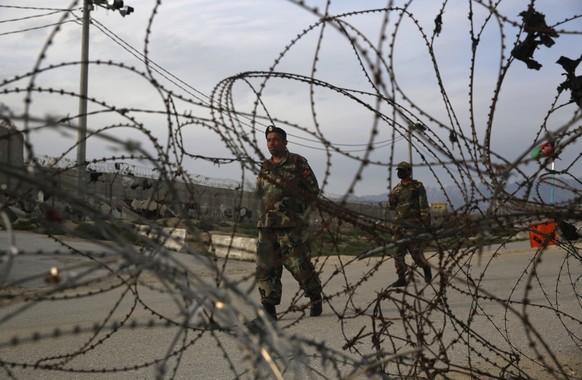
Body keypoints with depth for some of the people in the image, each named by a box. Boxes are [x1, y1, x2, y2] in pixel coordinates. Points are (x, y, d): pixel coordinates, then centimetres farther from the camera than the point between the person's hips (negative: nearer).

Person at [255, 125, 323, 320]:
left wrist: (291, 188, -7)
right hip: (266, 226, 5)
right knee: (266, 268, -1)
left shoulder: (297, 163, 1)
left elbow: (313, 191, 0)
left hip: (291, 226, -5)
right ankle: (269, 309, 3)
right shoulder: (265, 167, 17)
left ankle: (316, 298, 22)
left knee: (300, 266, -1)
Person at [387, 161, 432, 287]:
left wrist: (426, 220, -15)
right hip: (399, 224, 5)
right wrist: (392, 198, -4)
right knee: (398, 253, 0)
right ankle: (401, 279, 3)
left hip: (413, 224, -5)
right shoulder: (396, 188, 14)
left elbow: (424, 205, -7)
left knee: (416, 251, -5)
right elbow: (391, 206, 17)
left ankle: (426, 268, 24)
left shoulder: (418, 186, -2)